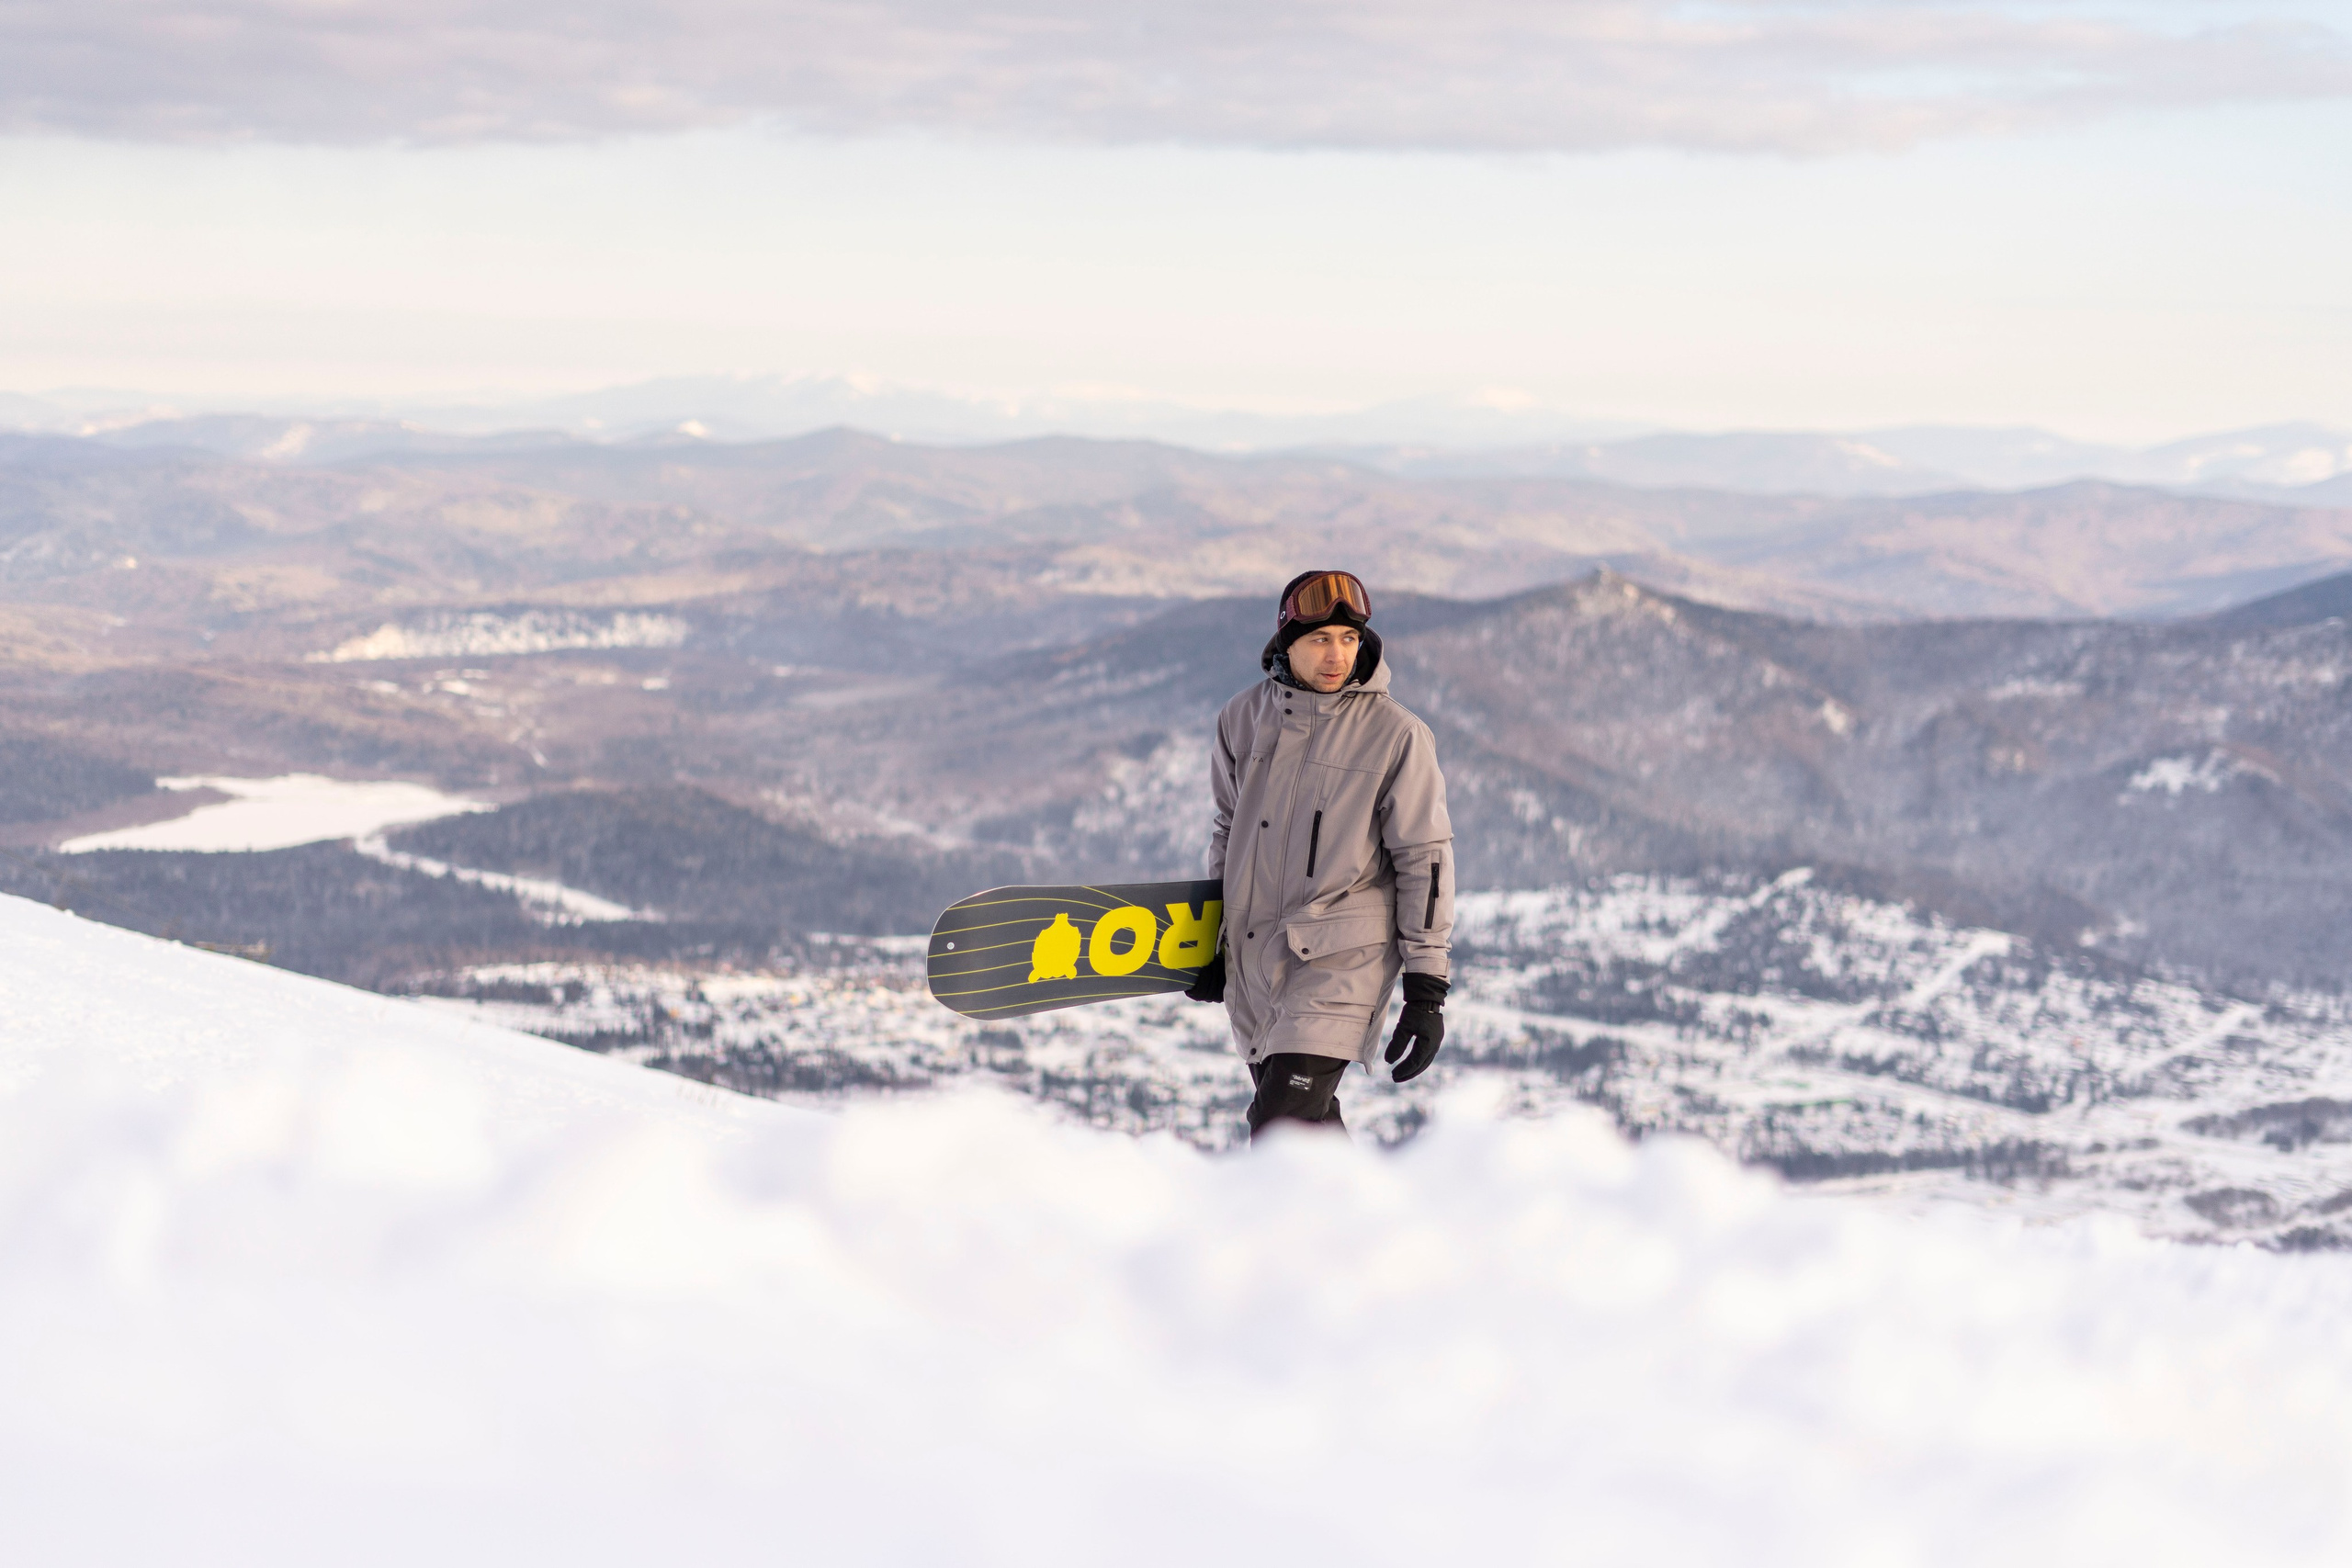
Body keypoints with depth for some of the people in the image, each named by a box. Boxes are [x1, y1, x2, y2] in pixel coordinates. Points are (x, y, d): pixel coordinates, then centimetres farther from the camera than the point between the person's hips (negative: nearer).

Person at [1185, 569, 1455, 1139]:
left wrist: (1427, 990, -6)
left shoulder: (1394, 735, -7)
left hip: (1339, 962, -5)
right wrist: (1215, 941, 22)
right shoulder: (1244, 718, 5)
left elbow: (1424, 861, -4)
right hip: (1253, 959, 5)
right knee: (1310, 1122, 14)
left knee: (1281, 1126, -17)